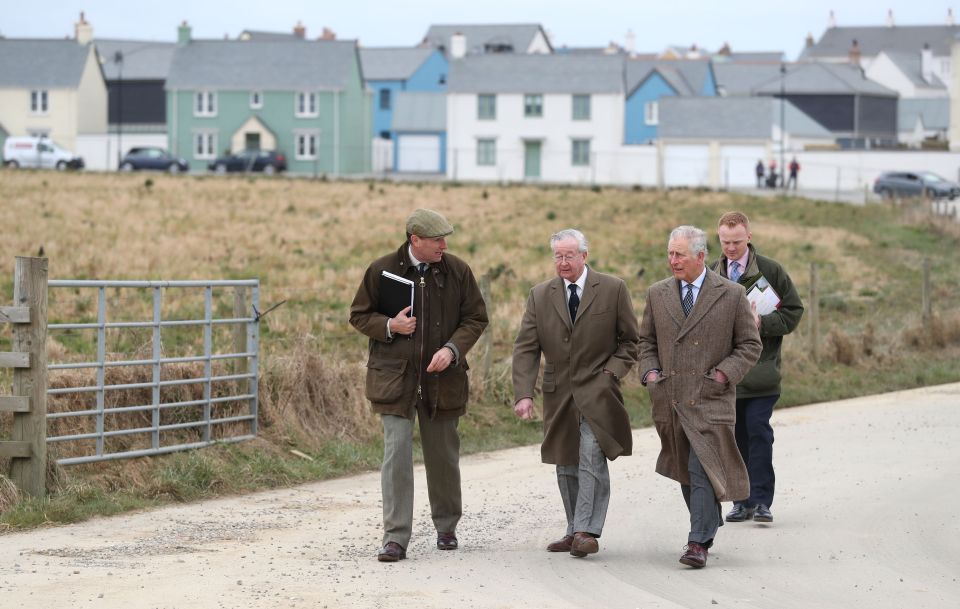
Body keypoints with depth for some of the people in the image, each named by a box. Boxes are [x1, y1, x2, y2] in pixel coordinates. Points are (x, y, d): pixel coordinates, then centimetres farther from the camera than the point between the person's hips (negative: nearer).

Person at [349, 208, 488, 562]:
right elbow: (359, 315, 7)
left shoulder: (457, 272, 1)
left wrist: (452, 349, -12)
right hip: (395, 377, -2)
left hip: (442, 377, 2)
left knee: (443, 456, 12)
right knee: (396, 453, -11)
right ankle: (395, 538, -10)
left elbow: (476, 318, 6)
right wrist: (389, 326, -13)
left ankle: (447, 527, 32)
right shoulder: (382, 270, -3)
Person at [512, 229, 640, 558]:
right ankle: (575, 531, 14)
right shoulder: (540, 296, 5)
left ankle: (586, 531, -18)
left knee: (592, 458, -16)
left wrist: (611, 371, -9)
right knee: (566, 466, 7)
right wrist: (523, 394, -13)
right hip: (559, 392, 4)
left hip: (597, 391, -4)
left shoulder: (612, 289, -2)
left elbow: (630, 340, 6)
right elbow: (526, 348, -1)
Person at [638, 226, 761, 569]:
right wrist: (650, 371, 1)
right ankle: (710, 523, 32)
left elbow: (749, 345, 4)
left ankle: (698, 543, -13)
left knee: (702, 471, -13)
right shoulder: (657, 295, 9)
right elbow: (646, 340, 19)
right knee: (685, 472, 12)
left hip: (710, 399, -4)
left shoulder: (731, 295, -1)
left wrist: (724, 373, -10)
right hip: (669, 398, 4)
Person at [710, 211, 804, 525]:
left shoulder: (770, 271, 0)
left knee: (758, 431, -10)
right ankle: (742, 501, 12)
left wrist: (762, 323, -13)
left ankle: (761, 500, -6)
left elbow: (794, 311, 2)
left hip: (760, 371, -3)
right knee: (736, 437, 6)